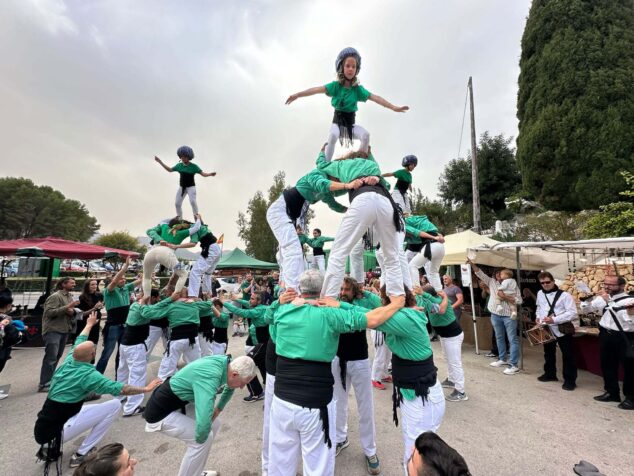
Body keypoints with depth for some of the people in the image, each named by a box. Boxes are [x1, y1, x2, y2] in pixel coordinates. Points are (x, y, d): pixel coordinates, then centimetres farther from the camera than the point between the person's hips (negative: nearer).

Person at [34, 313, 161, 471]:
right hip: (54, 432, -8)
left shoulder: (68, 361, 1)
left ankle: (50, 447, 17)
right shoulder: (88, 375, -19)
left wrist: (89, 324, 37)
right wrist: (146, 388, -7)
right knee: (115, 405, -7)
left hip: (41, 429, 8)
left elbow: (80, 342, 21)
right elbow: (119, 389, -18)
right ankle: (81, 455, 1)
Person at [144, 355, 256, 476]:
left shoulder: (225, 362, -11)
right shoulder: (209, 379, -36)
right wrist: (200, 438, -22)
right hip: (162, 413, -8)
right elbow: (203, 425, -43)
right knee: (205, 437, -14)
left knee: (214, 423, 11)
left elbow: (230, 387, 13)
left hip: (180, 402, 8)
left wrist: (218, 409, 6)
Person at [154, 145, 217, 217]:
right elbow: (170, 170, 15)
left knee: (193, 202, -21)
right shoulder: (179, 165, 3)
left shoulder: (194, 166, -10)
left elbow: (203, 173, -16)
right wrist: (160, 161, 14)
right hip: (181, 187, 5)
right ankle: (179, 217, 25)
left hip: (191, 187, -5)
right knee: (177, 203, 6)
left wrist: (210, 174, -37)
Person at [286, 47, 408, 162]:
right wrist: (297, 95, -32)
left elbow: (374, 97, -7)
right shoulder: (336, 85, -6)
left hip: (351, 122, 2)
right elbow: (318, 89, -20)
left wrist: (394, 107, -15)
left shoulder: (358, 89, -1)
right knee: (333, 135, -37)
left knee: (365, 135, -27)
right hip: (337, 121, -2)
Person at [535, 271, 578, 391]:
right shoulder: (540, 294, 5)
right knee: (548, 353, 19)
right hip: (547, 329, 6)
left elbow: (573, 313, -19)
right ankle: (550, 374, 36)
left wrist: (554, 319, -25)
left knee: (567, 355, 3)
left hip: (562, 329, -6)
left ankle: (570, 380, 16)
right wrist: (538, 317, 6)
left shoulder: (564, 295, -14)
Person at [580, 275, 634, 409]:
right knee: (607, 366, 16)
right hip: (605, 336, 6)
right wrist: (586, 300, -6)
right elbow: (585, 310, 13)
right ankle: (612, 392, 32)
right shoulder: (602, 298, 3)